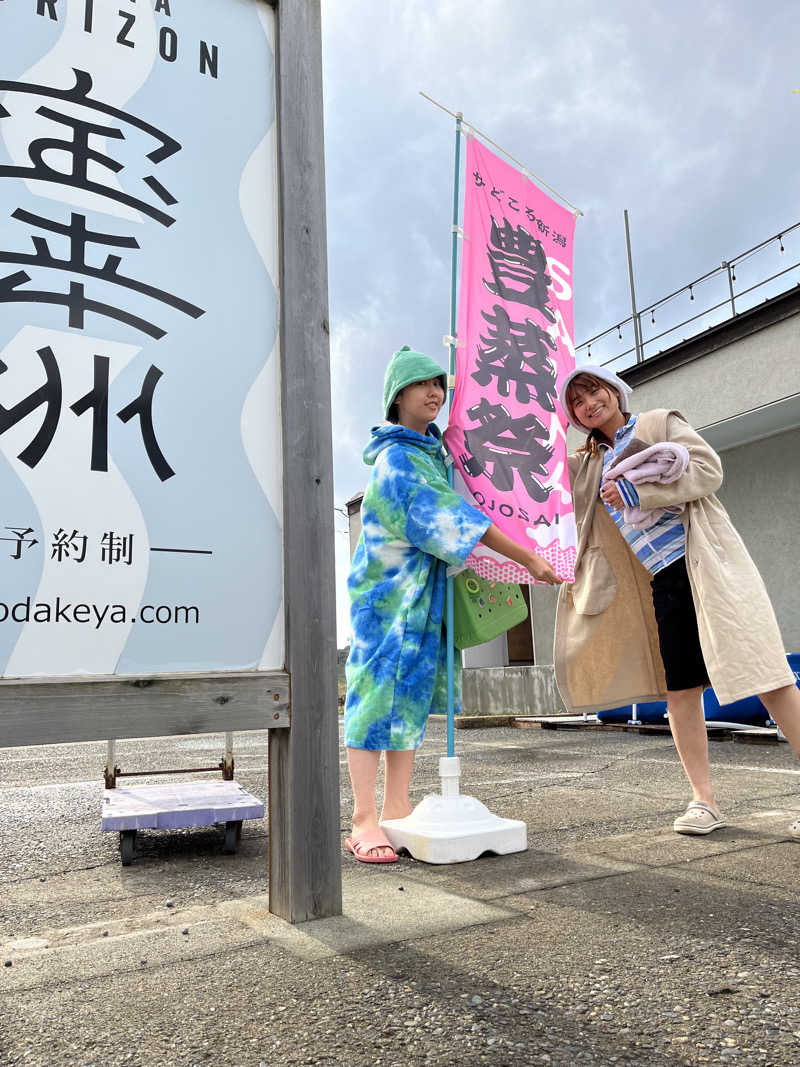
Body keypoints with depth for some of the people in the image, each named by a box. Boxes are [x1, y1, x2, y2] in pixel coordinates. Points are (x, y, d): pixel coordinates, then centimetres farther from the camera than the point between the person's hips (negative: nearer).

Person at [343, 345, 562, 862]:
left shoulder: (432, 450, 15)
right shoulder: (398, 458, -15)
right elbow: (455, 519, -21)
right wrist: (529, 558, -21)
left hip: (422, 592, 9)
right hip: (389, 590, -9)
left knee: (412, 694, 7)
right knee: (379, 689, -10)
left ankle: (396, 809, 13)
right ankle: (364, 822, -7)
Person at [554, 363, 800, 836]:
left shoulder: (661, 423, 7)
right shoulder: (588, 465, 18)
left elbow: (709, 470, -6)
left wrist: (636, 491, -12)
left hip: (706, 562, -4)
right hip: (663, 582, 5)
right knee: (680, 689, 1)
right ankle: (704, 801, 9)